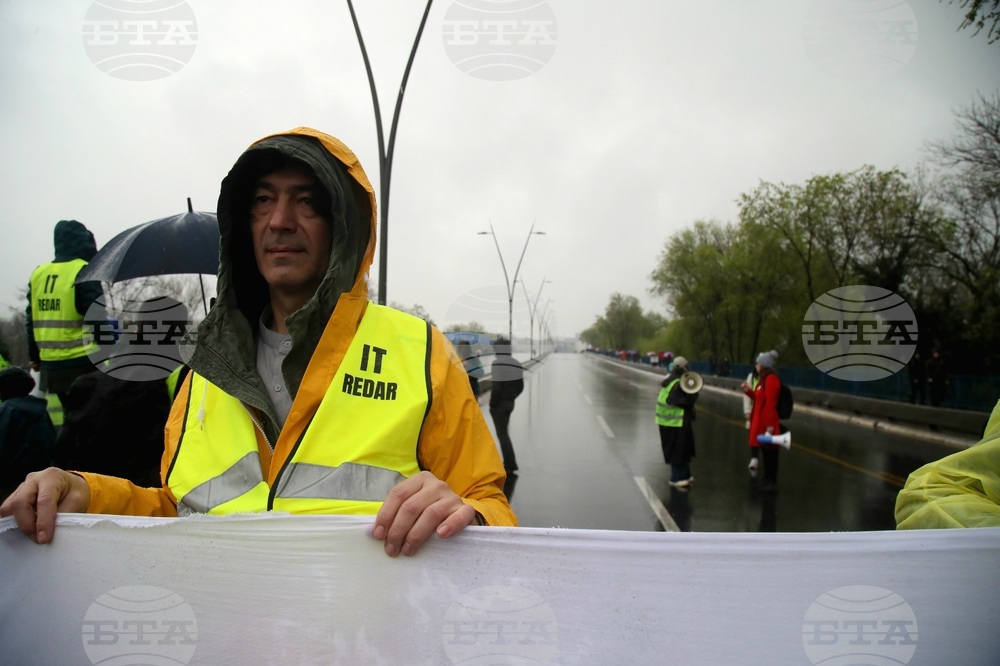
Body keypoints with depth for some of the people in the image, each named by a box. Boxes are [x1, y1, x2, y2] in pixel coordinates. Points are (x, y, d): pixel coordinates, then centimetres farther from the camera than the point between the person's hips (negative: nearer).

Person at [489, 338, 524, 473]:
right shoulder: (516, 363, 8)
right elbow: (520, 386, 9)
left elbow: (496, 387, -21)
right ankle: (509, 463, 22)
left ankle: (510, 465, 1)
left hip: (499, 404, -8)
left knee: (502, 434, 0)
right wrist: (510, 398, 16)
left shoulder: (498, 363, -17)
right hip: (510, 403, 8)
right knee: (504, 432, 18)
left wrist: (492, 404, -11)